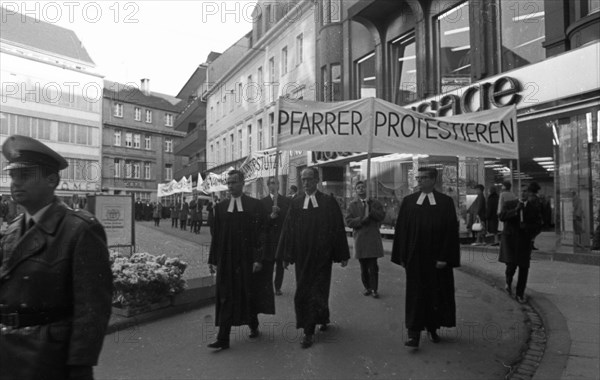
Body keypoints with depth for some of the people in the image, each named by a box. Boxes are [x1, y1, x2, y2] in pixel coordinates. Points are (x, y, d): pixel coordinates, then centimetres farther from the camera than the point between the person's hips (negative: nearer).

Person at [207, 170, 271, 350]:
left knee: (250, 295, 13)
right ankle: (223, 338, 9)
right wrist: (213, 260, 4)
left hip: (248, 259, -2)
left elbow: (261, 233, -6)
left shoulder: (255, 205, -4)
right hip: (226, 260, 2)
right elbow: (216, 235, 7)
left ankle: (253, 325, 38)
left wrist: (259, 259, -13)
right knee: (226, 298, 3)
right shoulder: (220, 207, 6)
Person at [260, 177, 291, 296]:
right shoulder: (263, 202, 5)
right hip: (268, 238, -1)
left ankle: (278, 287, 18)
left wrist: (279, 211, -12)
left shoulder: (286, 201, 7)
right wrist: (271, 216, -17)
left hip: (282, 237, 1)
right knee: (267, 265, 2)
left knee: (280, 264, 7)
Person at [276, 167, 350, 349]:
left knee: (317, 292, 3)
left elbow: (338, 229, -2)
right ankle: (322, 319, 30)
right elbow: (288, 229, 4)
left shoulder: (329, 202, -2)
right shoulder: (296, 203, 4)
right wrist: (286, 255, 2)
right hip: (302, 256, 3)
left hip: (322, 256, -2)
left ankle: (309, 332, 18)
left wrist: (342, 255, -3)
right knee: (303, 292, 8)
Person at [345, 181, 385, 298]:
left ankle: (374, 289, 4)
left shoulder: (375, 203, 10)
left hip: (373, 238, 0)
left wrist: (369, 209, -11)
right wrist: (362, 218, -13)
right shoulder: (352, 205, 7)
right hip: (359, 239, 1)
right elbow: (348, 222, -2)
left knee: (373, 266, -4)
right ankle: (367, 287, 21)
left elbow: (381, 216, -3)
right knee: (363, 266, 7)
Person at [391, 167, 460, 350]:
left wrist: (444, 257, -10)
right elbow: (401, 229, 2)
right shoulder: (408, 201, 2)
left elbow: (451, 231, -4)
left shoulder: (446, 202, -2)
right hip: (415, 257, 0)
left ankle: (432, 328, 30)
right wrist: (402, 256, -2)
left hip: (437, 258, 0)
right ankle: (414, 333, 6)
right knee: (415, 294, 1)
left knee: (437, 293, 11)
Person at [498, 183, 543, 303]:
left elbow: (538, 225, 4)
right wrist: (516, 210, -20)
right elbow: (502, 216, -11)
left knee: (524, 268, 2)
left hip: (524, 240, 2)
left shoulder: (534, 207, 6)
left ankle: (520, 294, 19)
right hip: (510, 239, -2)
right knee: (511, 264, -13)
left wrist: (527, 227, -14)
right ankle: (508, 282, 21)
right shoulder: (509, 204, 4)